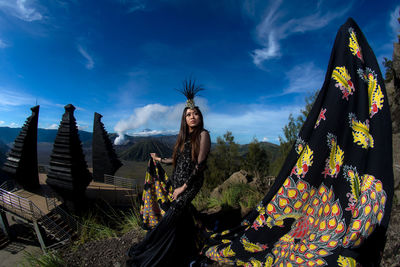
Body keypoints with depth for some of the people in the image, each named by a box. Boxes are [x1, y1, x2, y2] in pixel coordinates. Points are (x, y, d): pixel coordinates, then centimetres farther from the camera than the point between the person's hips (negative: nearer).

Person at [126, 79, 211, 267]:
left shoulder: (203, 135, -14)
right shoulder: (184, 136, 8)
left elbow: (200, 164, -16)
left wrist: (183, 187, -13)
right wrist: (160, 160, 26)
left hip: (191, 183, -6)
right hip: (177, 181, 7)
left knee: (170, 218, -2)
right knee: (183, 215, 16)